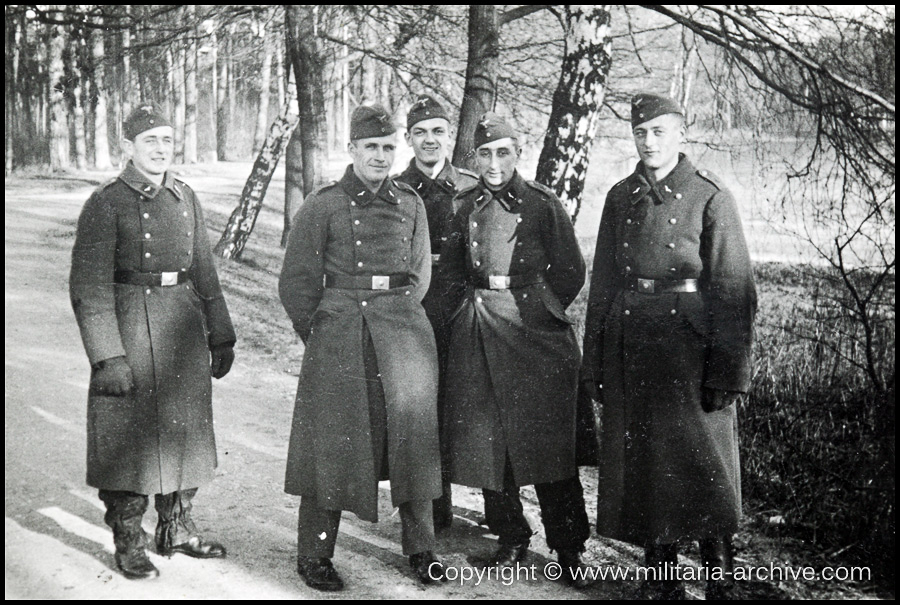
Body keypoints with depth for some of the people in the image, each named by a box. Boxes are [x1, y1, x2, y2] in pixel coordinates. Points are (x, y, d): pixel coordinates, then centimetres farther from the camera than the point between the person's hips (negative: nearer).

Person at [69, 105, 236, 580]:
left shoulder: (185, 198, 9)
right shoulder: (106, 203, -8)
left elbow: (204, 273, 14)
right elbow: (90, 288, -12)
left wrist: (221, 337, 12)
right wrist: (108, 357, -19)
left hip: (185, 327, 6)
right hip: (129, 325, -5)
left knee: (185, 429, 13)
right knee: (128, 436, 1)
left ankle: (177, 527, 30)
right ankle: (128, 543, 17)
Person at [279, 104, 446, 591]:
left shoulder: (410, 204, 9)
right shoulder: (323, 205, -1)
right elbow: (296, 283, 1)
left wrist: (396, 318, 15)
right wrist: (322, 336, 4)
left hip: (403, 328, 3)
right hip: (340, 337, -3)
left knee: (414, 435, 5)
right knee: (332, 441, 1)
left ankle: (420, 547, 19)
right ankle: (314, 555, 14)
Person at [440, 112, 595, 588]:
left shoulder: (543, 204, -2)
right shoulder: (466, 205, 10)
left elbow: (570, 271, 0)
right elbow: (453, 267, 18)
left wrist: (541, 308, -2)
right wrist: (476, 297, 5)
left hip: (533, 330, -4)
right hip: (477, 332, 4)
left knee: (547, 440, -2)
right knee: (486, 437, 7)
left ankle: (568, 548, 10)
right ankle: (510, 538, 22)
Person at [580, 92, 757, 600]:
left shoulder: (711, 196, -4)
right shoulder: (621, 197, 10)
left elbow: (734, 289, -7)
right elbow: (603, 281, 12)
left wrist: (728, 370, -13)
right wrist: (595, 362, 7)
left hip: (690, 339, -4)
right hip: (630, 344, 5)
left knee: (700, 462, 0)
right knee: (642, 462, 9)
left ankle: (720, 581, 14)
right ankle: (662, 578, 22)